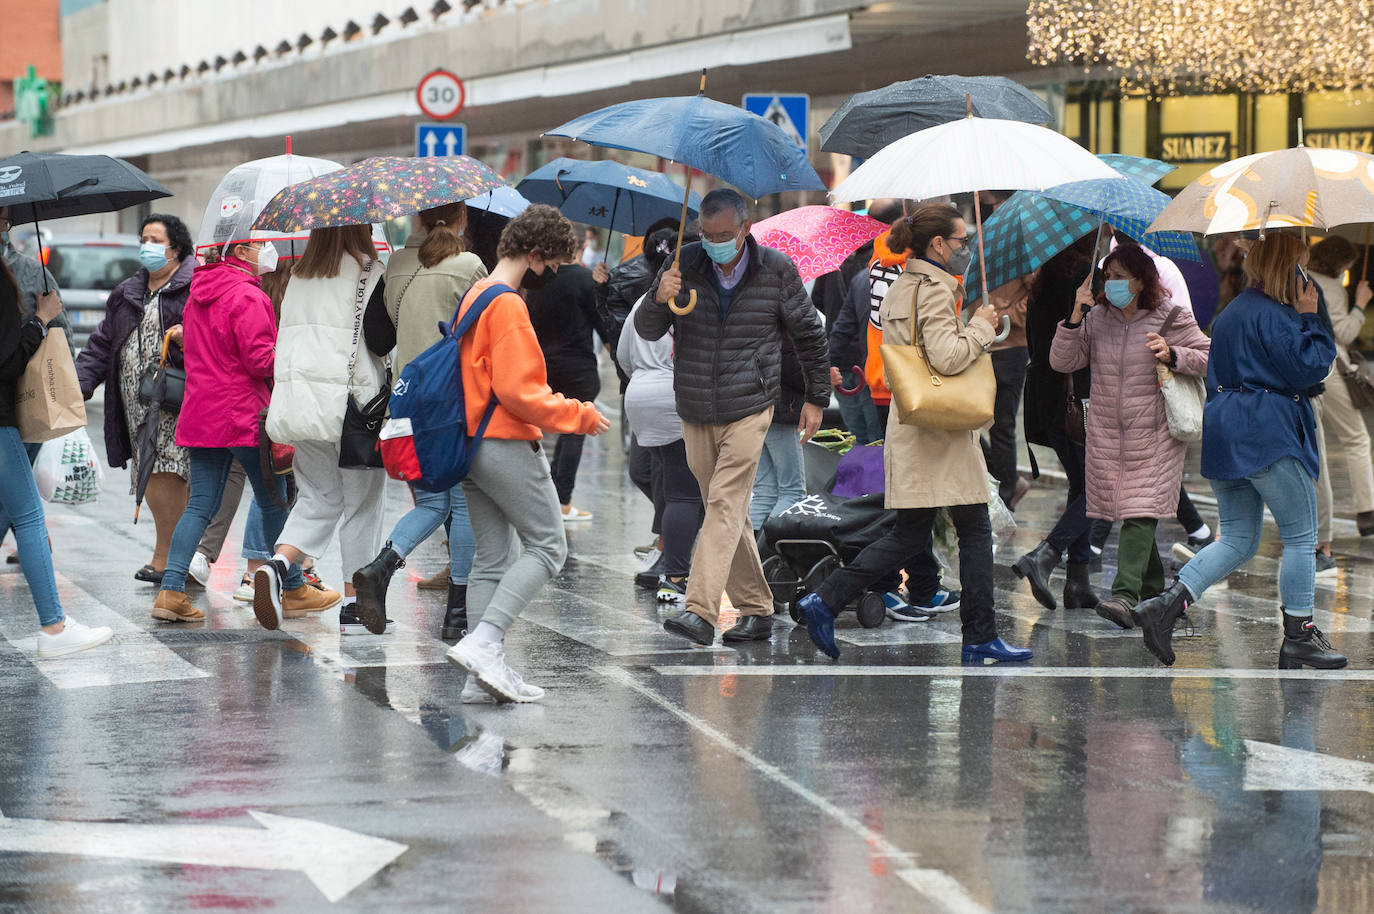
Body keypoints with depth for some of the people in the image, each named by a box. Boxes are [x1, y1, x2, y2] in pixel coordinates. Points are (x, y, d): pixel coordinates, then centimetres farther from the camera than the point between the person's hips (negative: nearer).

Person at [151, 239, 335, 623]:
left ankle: (171, 591, -7)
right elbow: (261, 360, -20)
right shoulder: (248, 297, -15)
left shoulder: (197, 297, 14)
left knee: (200, 505, 5)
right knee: (274, 504, 6)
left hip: (201, 415, 8)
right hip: (244, 415, -8)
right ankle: (294, 591, 16)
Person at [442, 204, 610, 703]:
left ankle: (483, 674, 6)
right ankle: (483, 643, -16)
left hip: (472, 445, 10)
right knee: (547, 546, -3)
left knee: (493, 558, 10)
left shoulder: (473, 298, 16)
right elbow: (518, 391, -20)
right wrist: (579, 415, -11)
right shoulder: (508, 306, -15)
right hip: (507, 444, -10)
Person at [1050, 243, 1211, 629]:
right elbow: (1061, 362, 2)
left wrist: (1172, 354, -17)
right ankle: (1153, 586, 27)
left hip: (1153, 436, -4)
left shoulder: (1170, 318, -2)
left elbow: (1208, 358, 0)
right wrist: (1075, 318, -10)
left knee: (1140, 513, -15)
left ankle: (1125, 596, -24)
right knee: (1124, 510, 8)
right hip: (1106, 434, 4)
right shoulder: (1096, 320, 7)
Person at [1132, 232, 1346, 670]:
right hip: (1266, 435, -9)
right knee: (1301, 535, 3)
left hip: (1223, 431, 9)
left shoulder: (1231, 312, 17)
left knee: (1237, 540, 10)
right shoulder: (1270, 315, -13)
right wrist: (1310, 318, -4)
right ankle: (1298, 637, 5)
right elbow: (1308, 367, -14)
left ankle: (1166, 604, -7)